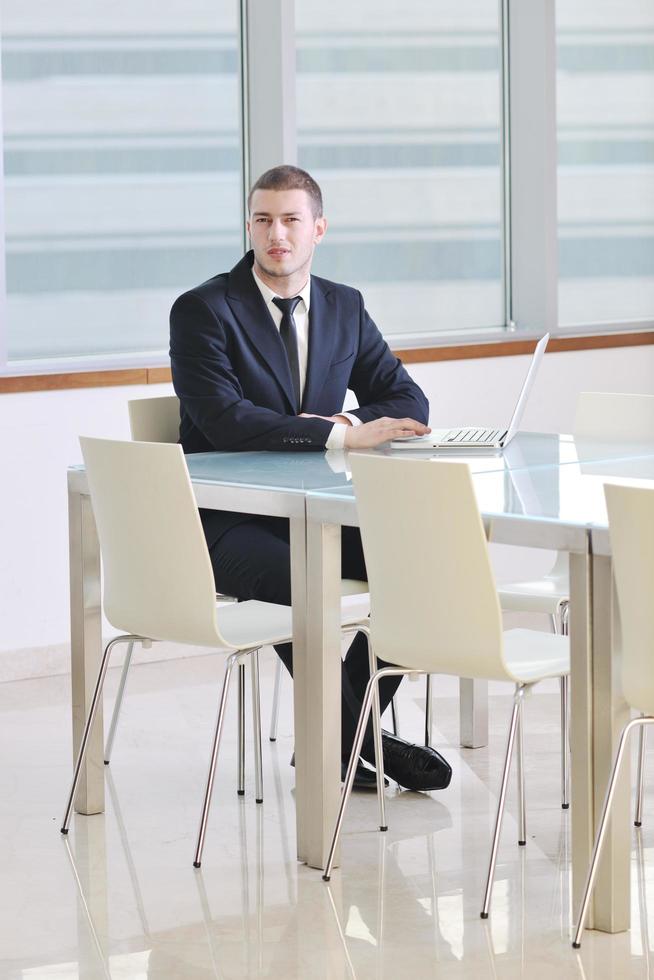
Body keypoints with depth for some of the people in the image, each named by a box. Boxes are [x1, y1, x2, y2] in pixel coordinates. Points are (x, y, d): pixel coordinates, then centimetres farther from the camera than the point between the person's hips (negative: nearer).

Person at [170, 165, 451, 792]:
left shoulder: (344, 307, 10)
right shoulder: (202, 310, -9)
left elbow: (407, 401, 10)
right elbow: (223, 418, -23)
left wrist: (348, 421, -14)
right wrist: (341, 436, -29)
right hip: (226, 520, -6)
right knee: (300, 578, -35)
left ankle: (331, 743, -4)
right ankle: (353, 741, -13)